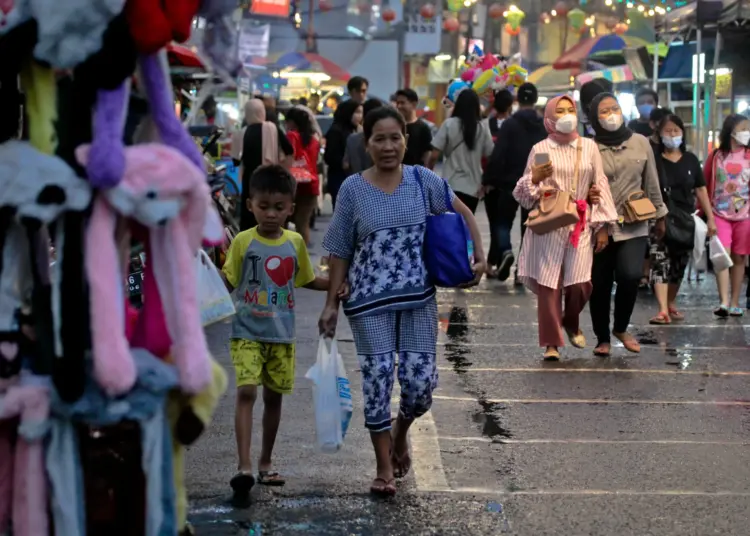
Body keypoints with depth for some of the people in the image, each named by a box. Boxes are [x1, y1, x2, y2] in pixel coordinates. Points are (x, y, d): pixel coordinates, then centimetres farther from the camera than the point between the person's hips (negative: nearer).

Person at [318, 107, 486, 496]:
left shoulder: (424, 181, 0)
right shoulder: (353, 190, -2)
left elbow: (463, 214, 13)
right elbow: (340, 252, 2)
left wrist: (479, 256, 2)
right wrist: (332, 304, 0)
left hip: (418, 298, 1)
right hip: (370, 303, -1)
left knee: (421, 382, -2)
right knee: (377, 380, -2)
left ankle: (400, 432, 32)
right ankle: (384, 468, 11)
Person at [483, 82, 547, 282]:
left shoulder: (509, 124, -8)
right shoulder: (545, 126, 4)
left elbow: (498, 154, -13)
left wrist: (489, 180, -6)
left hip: (511, 182, -3)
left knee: (503, 222, 10)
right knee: (528, 227, 9)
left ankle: (505, 251, -17)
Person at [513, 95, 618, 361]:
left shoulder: (589, 147, 8)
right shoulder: (540, 149, 3)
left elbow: (600, 186, 9)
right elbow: (524, 193, 5)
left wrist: (602, 226, 5)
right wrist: (535, 178, -17)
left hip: (581, 225, 1)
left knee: (580, 283, -6)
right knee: (548, 283, -5)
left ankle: (571, 323, 25)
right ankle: (551, 342, 5)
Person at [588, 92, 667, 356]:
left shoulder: (640, 143, 3)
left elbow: (652, 183, 11)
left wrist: (659, 215, 16)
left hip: (634, 225, 1)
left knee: (630, 275, -18)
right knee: (599, 284, 4)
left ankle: (621, 328, 7)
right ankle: (602, 338, 23)